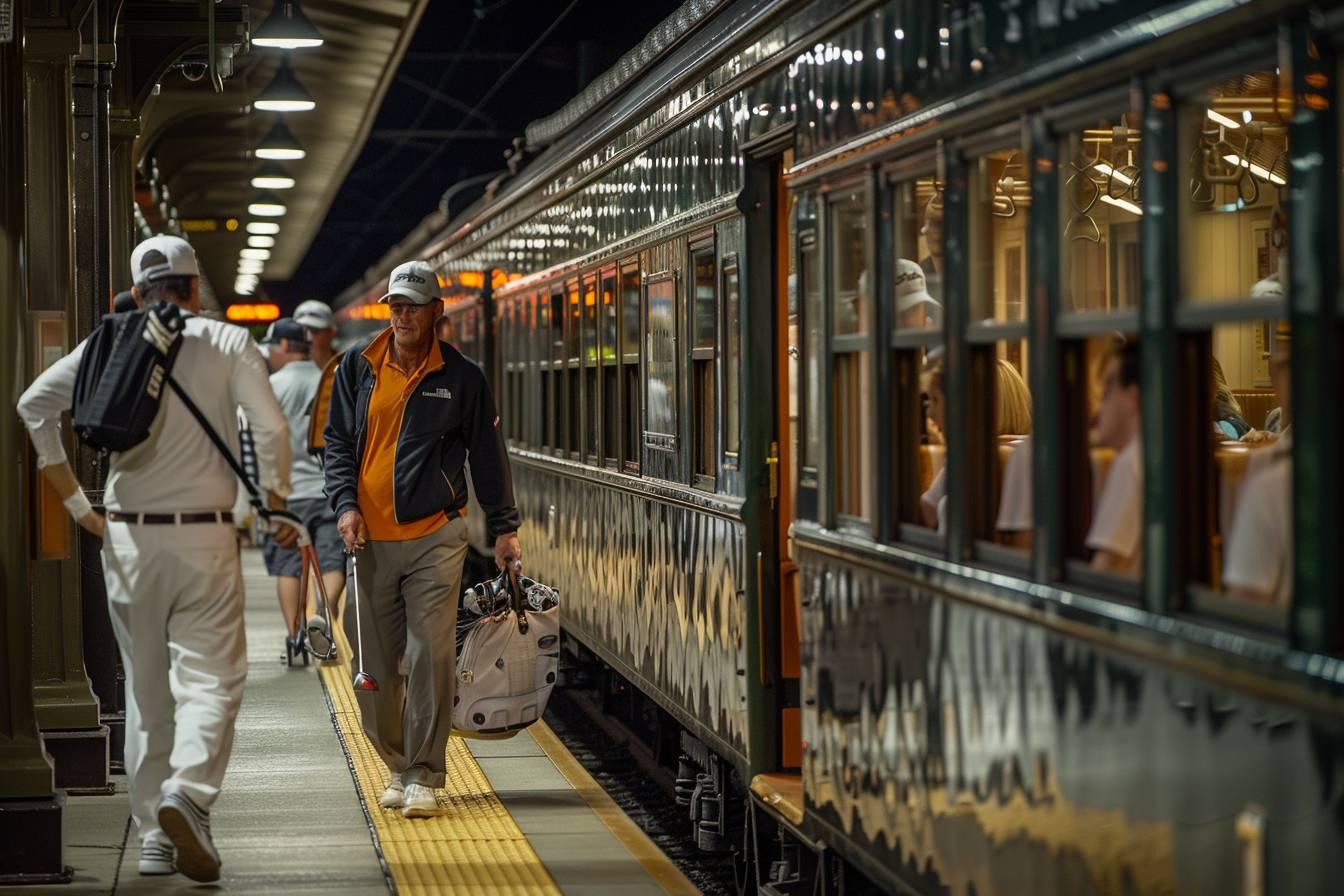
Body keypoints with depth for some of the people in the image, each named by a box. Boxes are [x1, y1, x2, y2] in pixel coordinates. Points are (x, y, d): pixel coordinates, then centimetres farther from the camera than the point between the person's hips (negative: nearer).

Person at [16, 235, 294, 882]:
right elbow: (271, 428, -9)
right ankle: (187, 792, -26)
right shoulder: (229, 343, 0)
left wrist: (75, 502, 0)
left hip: (128, 537, 3)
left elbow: (35, 404, -4)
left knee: (145, 689, 12)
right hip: (205, 537, -2)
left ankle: (154, 834, 14)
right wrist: (275, 506, 7)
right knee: (211, 680, 0)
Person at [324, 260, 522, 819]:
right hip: (371, 539, 2)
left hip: (435, 538, -2)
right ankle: (399, 767, 21)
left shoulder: (461, 378, 3)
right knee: (377, 664, 5)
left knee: (431, 656, -9)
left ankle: (423, 777, -4)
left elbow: (487, 455, 9)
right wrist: (345, 505, -3)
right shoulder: (358, 369, 8)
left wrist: (504, 528, 7)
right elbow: (338, 442, 12)